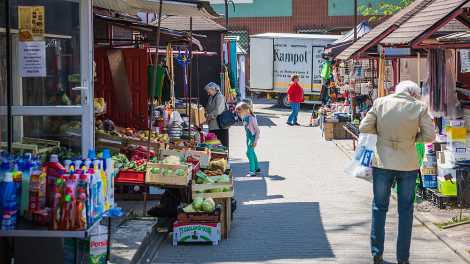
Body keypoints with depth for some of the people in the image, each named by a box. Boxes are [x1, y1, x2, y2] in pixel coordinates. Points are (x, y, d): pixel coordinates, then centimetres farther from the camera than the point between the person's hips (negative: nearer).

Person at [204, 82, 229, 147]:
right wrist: (207, 114, 5)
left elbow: (217, 111, -19)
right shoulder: (211, 98, 17)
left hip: (220, 126, -9)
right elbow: (207, 109, 27)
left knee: (223, 145, -5)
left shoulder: (220, 97, -11)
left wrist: (209, 117, -9)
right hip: (212, 126, 9)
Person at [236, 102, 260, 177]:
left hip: (253, 137, -9)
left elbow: (258, 130, -23)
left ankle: (252, 171, -7)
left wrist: (255, 141, -22)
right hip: (248, 136, 9)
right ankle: (257, 167, 36)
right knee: (251, 152, 19)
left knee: (249, 153, -12)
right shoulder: (243, 117, -5)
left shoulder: (252, 119, -29)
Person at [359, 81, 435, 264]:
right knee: (405, 211, 10)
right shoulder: (420, 107, -5)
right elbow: (429, 136, -6)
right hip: (408, 164, -1)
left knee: (379, 208, 13)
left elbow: (364, 128, -1)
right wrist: (412, 137, 11)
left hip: (382, 162, 1)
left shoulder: (380, 103, -2)